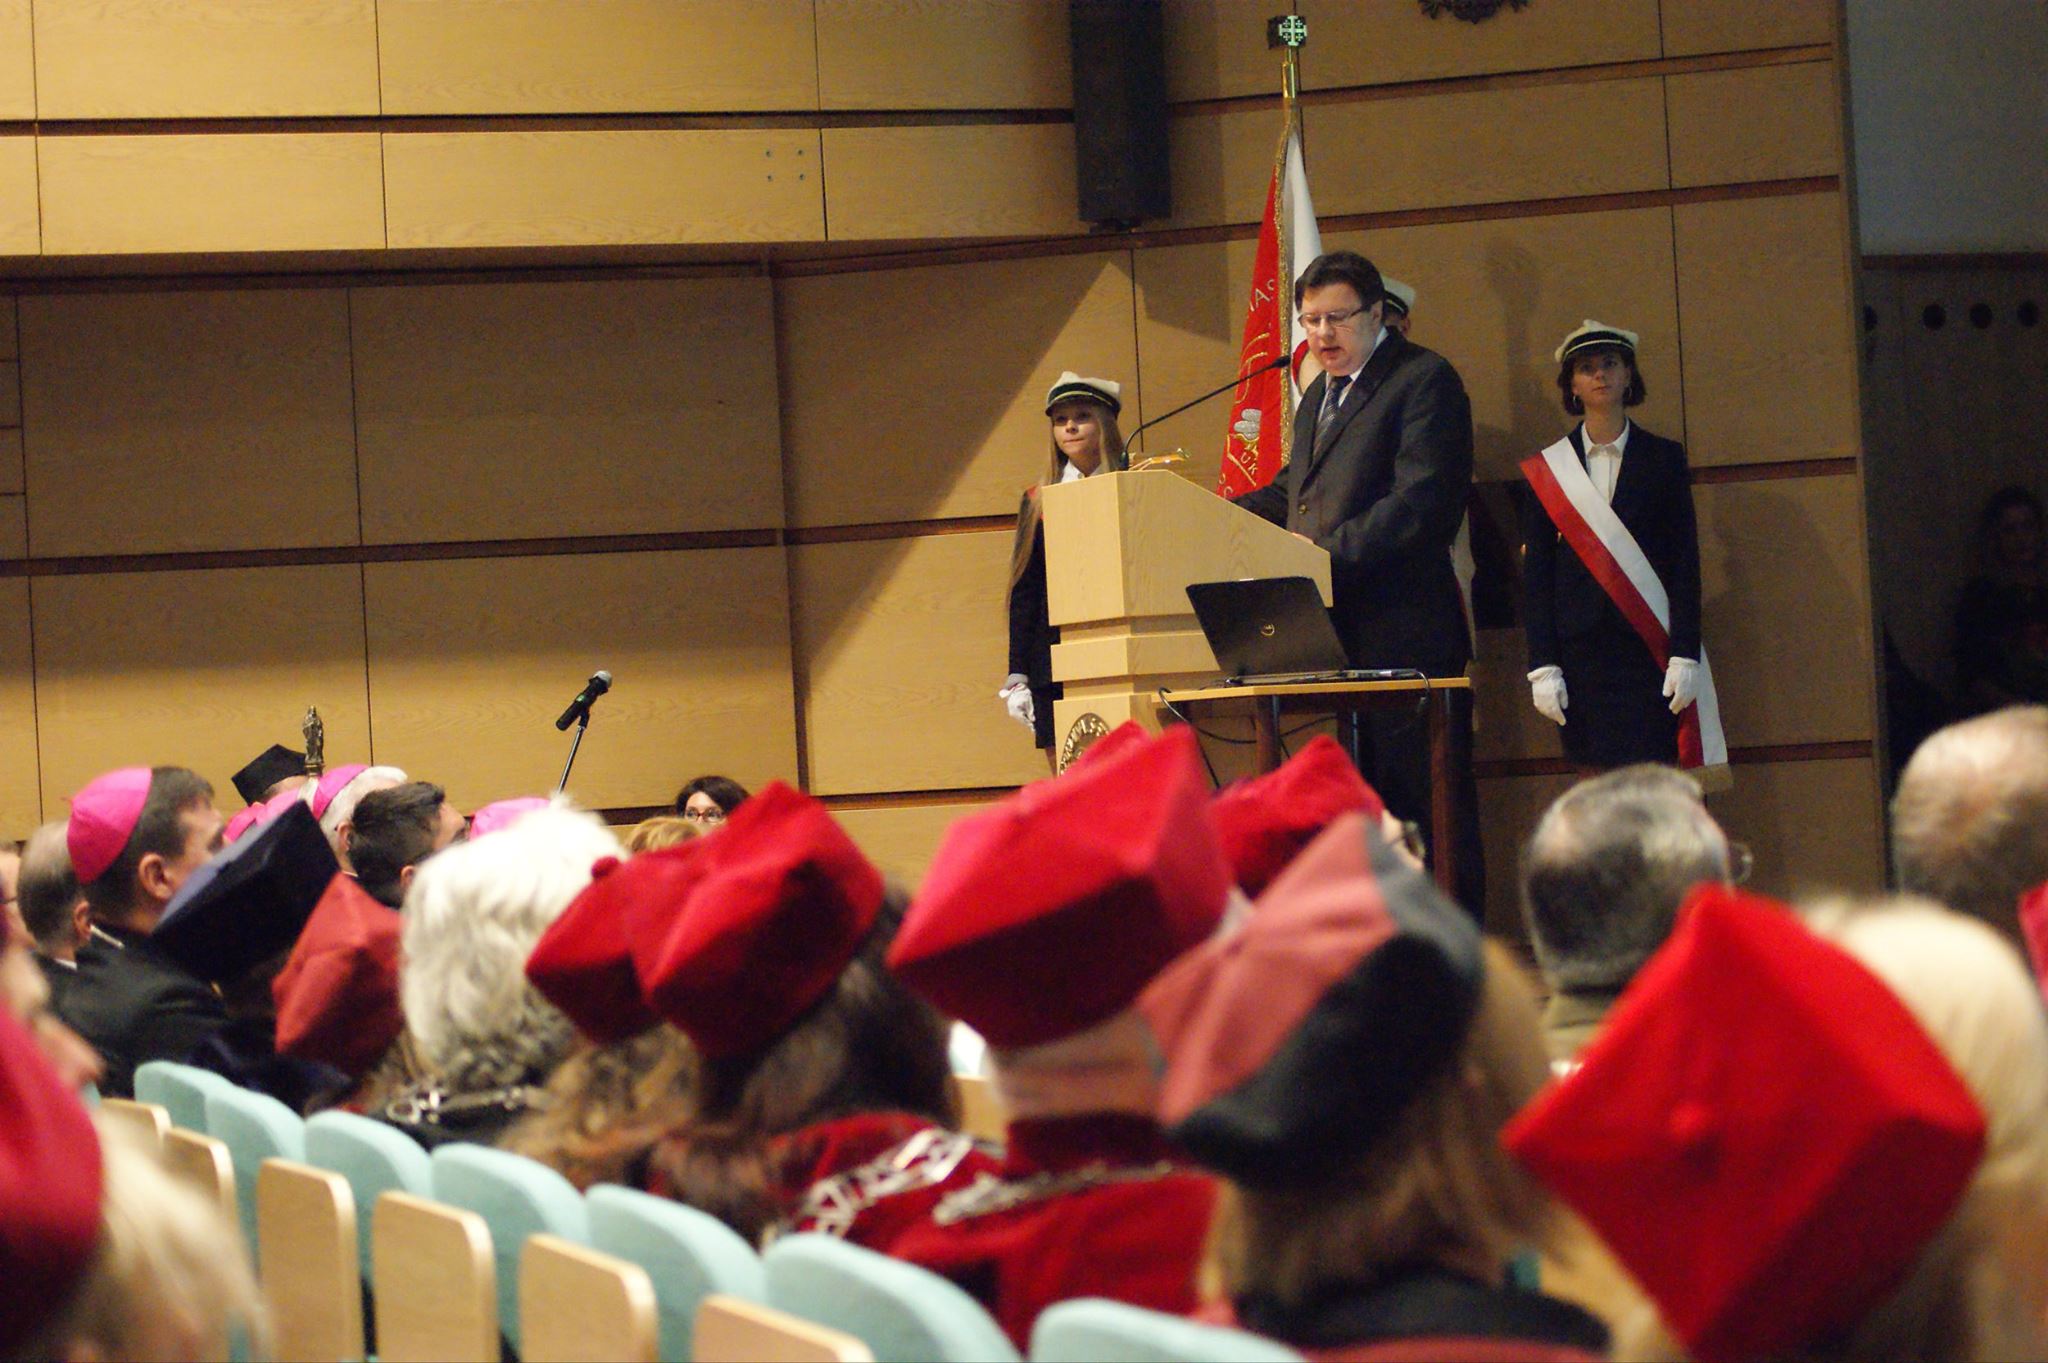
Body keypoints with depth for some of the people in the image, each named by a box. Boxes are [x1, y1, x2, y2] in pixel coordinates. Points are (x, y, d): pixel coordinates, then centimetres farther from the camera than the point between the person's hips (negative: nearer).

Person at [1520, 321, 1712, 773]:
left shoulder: (1664, 459, 8)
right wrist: (1542, 666, -2)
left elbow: (1685, 562, 4)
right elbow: (1535, 575, 7)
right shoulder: (1546, 471, 9)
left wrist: (1685, 654, -5)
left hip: (1649, 652, -1)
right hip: (1581, 657, 1)